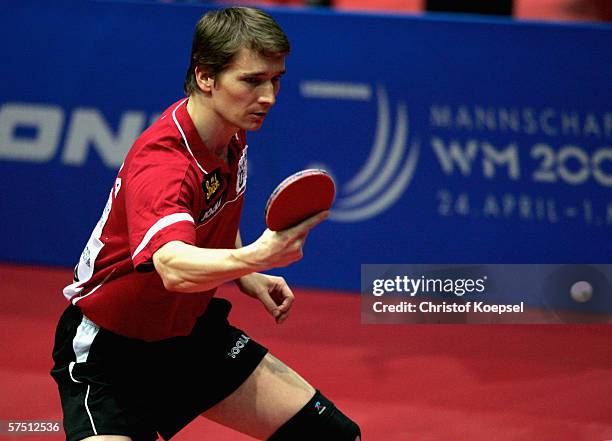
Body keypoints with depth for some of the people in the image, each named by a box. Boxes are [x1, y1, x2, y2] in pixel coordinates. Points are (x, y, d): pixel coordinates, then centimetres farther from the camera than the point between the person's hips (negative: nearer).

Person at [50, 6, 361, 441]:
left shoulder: (232, 135, -4)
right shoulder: (161, 162, -32)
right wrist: (255, 256, -68)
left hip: (192, 331, 8)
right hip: (107, 351, -8)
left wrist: (245, 276, 3)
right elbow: (173, 268, -51)